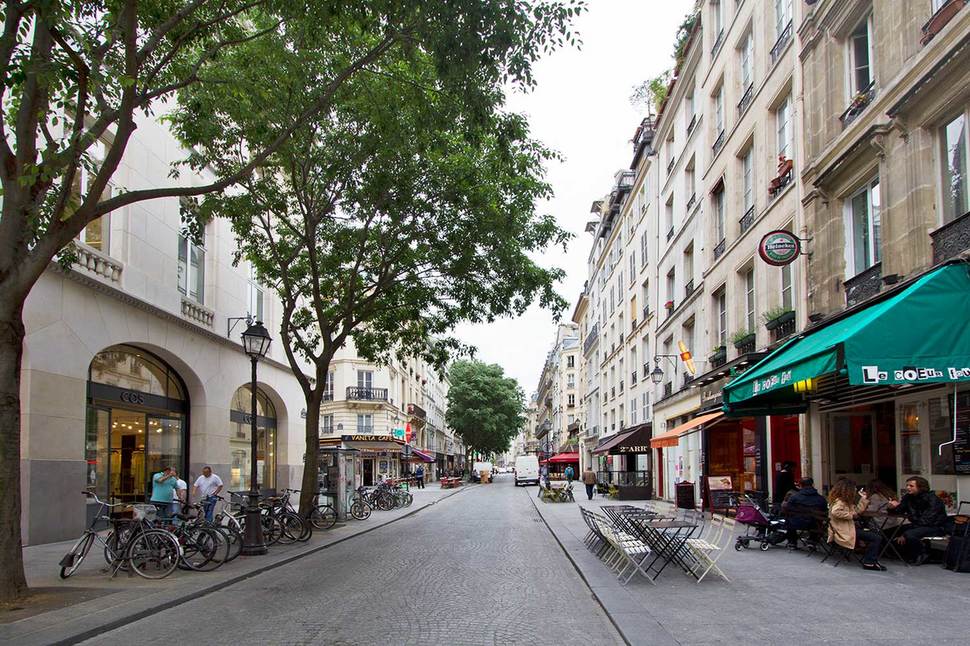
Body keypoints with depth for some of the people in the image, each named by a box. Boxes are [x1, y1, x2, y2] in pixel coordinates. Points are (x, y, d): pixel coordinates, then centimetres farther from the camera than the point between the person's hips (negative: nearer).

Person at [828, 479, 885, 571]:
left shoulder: (846, 501, 18)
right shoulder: (839, 502, -14)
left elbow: (857, 511, 16)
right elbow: (835, 512, -34)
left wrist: (863, 499, 12)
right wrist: (850, 515, -23)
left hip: (849, 529, 11)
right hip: (845, 533, -11)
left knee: (876, 534, 14)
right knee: (877, 538, -13)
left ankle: (873, 560, 9)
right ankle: (869, 563, -6)